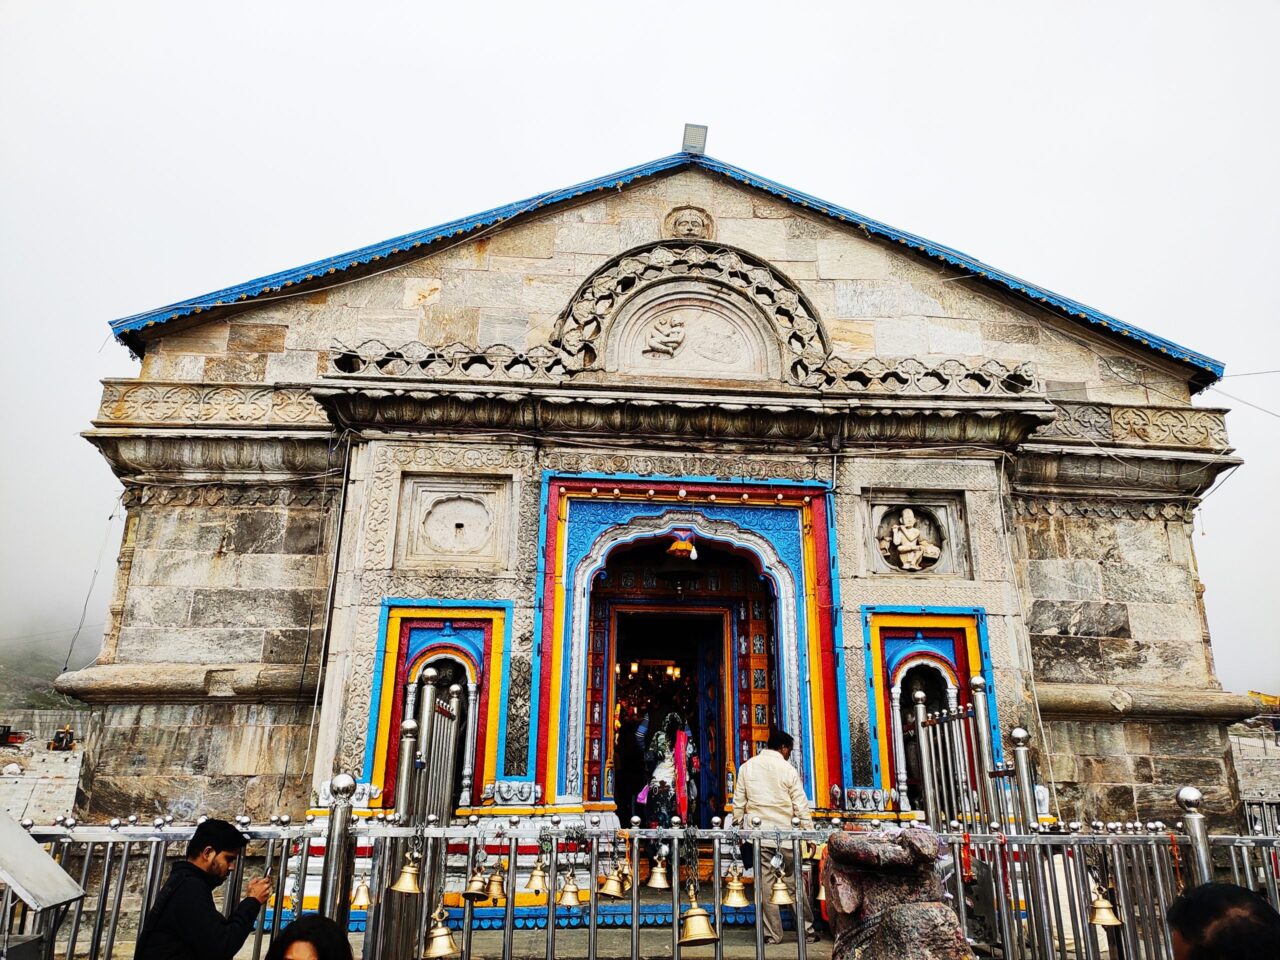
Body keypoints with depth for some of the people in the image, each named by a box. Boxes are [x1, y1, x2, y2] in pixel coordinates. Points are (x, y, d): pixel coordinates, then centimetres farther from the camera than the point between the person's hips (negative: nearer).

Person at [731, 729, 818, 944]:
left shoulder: (747, 767, 4)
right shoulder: (788, 770, -4)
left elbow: (738, 803, 6)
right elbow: (801, 807, -3)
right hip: (784, 833, -2)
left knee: (764, 884, 6)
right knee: (794, 883, 10)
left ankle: (773, 934, 10)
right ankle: (807, 931, 18)